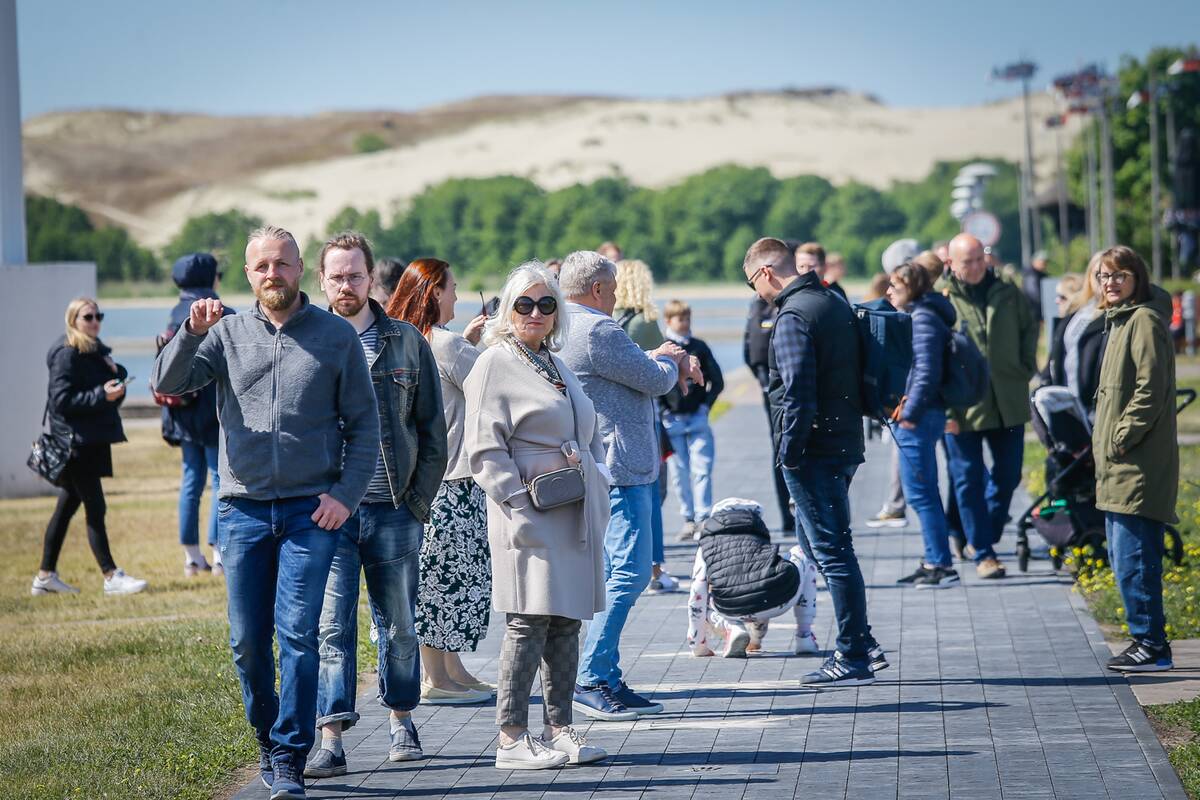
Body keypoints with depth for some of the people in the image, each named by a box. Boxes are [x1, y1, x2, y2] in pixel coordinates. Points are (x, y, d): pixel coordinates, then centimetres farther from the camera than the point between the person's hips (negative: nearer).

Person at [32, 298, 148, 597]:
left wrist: (116, 376, -1)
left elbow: (113, 395, 20)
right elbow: (61, 399, -18)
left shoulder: (96, 351, 15)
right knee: (95, 508, -8)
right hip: (76, 442, -9)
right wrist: (101, 395, -24)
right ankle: (111, 577, -6)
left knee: (67, 506, 12)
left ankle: (45, 576, 18)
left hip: (93, 440, 9)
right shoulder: (67, 354, -11)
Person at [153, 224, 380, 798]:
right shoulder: (227, 334, 9)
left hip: (311, 510, -2)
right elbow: (168, 384, -2)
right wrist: (192, 332, -19)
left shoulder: (337, 336, 4)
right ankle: (267, 736, 26)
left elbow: (364, 423, 6)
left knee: (298, 635, -10)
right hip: (243, 508, 2)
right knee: (247, 641, 5)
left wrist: (347, 494, -5)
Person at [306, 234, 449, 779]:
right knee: (331, 626, -6)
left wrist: (419, 500, 1)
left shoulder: (406, 344, 6)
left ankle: (400, 722, 26)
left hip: (394, 510, 1)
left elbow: (432, 430, 7)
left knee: (399, 625, 11)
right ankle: (330, 740, -7)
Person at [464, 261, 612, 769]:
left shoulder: (556, 366, 19)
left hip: (577, 516, 7)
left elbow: (589, 434, 28)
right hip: (531, 517, -7)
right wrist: (520, 505, -17)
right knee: (528, 624, -8)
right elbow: (485, 447, -10)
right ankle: (511, 739, -4)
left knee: (566, 623, 9)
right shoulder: (495, 365, -4)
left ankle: (559, 728, 16)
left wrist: (595, 475, 11)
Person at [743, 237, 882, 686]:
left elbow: (798, 393, -21)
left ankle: (853, 658, -2)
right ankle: (861, 645, 19)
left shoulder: (793, 316, -15)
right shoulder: (835, 303, 15)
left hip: (814, 451, -10)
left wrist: (789, 451, -15)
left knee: (832, 551, -5)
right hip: (845, 443, 10)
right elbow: (852, 375, 19)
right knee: (823, 547, 18)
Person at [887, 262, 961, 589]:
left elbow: (927, 372, -21)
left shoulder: (923, 319, -14)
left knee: (920, 493, -7)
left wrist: (910, 412, -18)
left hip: (918, 419, -11)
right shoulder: (918, 316, 16)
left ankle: (942, 565, -5)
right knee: (924, 492, 15)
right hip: (921, 415, 11)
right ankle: (935, 562, 21)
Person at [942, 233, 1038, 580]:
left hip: (1008, 404, 4)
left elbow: (1029, 328, 23)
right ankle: (983, 553, 9)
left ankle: (984, 534, 32)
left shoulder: (1007, 294, 5)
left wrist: (1026, 369, 11)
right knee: (969, 480, 2)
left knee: (1008, 474, 12)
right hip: (962, 407, -4)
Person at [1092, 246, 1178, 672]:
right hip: (1118, 466, 10)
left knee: (1133, 559, -9)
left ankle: (1151, 645, -5)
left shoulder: (1145, 320, -12)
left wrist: (1121, 440, -17)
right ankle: (1148, 640, 20)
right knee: (1126, 558, 13)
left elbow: (1151, 390, -19)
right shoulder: (1120, 322, 19)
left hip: (1138, 465, -10)